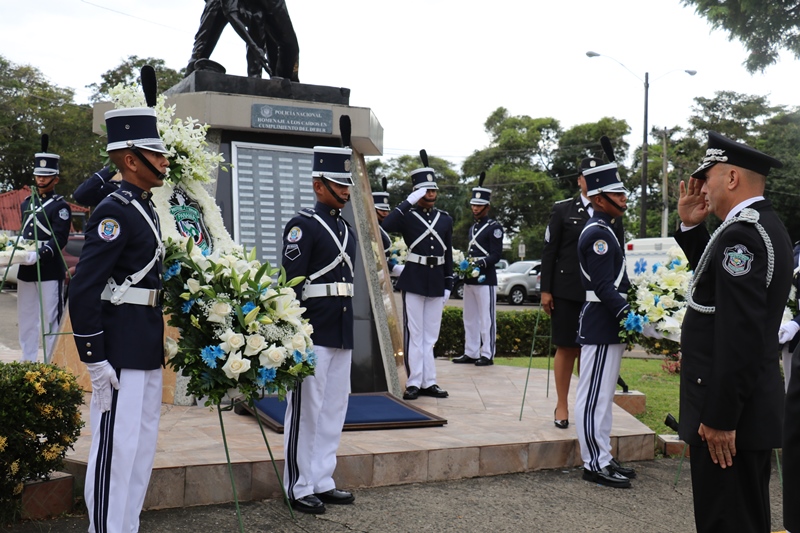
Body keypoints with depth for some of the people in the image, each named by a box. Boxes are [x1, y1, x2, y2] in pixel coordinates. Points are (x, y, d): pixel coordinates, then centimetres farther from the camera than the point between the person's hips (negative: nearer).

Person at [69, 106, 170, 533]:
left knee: (143, 442, 15)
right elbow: (83, 290, -20)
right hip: (121, 351, -10)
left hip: (148, 348, 10)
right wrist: (95, 361, -20)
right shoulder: (114, 212, -15)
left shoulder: (146, 210, 14)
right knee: (116, 445, -2)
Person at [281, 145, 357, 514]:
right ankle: (298, 488, 10)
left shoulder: (347, 230, 16)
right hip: (313, 332, -8)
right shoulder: (303, 225, -8)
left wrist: (347, 329, 19)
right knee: (306, 409, 0)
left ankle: (321, 481, 23)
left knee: (334, 409, 12)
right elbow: (291, 283, -14)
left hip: (342, 333, 8)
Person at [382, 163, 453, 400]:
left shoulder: (445, 219, 10)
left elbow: (449, 254, 12)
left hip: (437, 281, 4)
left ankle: (428, 382, 16)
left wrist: (448, 285, 8)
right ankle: (414, 382, 5)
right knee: (414, 333, -1)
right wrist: (409, 202, -22)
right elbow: (385, 226, -24)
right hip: (413, 280, -4)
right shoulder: (407, 216, -2)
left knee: (430, 334, 10)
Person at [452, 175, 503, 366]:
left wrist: (480, 264, -24)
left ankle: (487, 355, 1)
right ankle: (471, 353, 17)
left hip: (485, 280, -8)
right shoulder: (473, 227, 19)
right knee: (470, 319, 11)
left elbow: (496, 255, -12)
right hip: (470, 279, 8)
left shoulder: (494, 227, -5)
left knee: (486, 319, -4)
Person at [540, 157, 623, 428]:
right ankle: (562, 406, 15)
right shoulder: (562, 210, 4)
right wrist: (546, 290, -4)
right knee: (567, 349, 4)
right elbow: (549, 251, 1)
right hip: (567, 292, -1)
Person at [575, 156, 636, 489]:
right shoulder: (598, 234, -15)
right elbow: (604, 288, -22)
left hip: (607, 326, 11)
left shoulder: (603, 230, 16)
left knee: (602, 395, 14)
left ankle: (603, 459, 23)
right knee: (594, 396, -4)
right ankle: (595, 465, 3)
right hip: (601, 327, -11)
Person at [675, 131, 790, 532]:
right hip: (754, 404, 10)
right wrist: (691, 227, 12)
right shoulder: (765, 226, 13)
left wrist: (719, 418, -23)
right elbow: (719, 281, 22)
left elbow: (740, 333, -26)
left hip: (728, 411, -10)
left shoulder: (741, 234, -19)